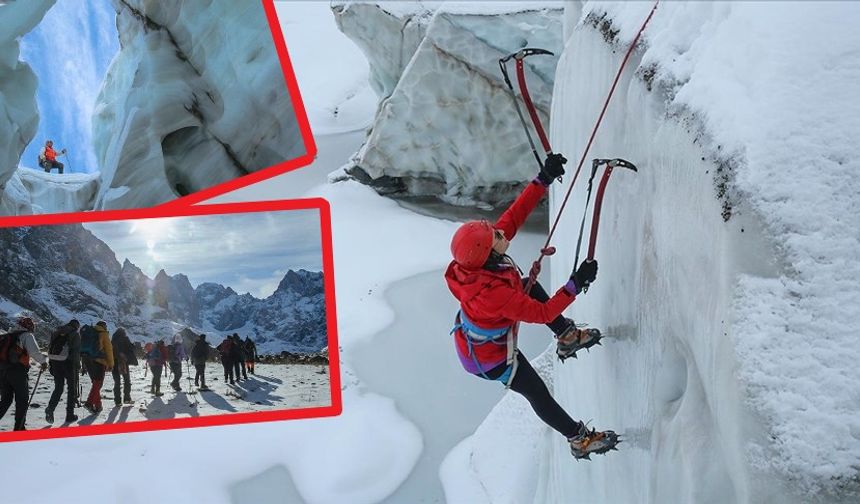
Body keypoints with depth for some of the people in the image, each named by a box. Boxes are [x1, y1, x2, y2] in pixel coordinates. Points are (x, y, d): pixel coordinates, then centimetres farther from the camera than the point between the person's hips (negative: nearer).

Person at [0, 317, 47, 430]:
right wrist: (44, 362, 2)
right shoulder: (26, 335, -1)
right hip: (18, 371, -6)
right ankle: (19, 428, 5)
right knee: (22, 400, 5)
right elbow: (35, 351, -12)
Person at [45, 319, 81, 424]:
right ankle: (70, 414, 8)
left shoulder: (57, 332, 16)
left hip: (54, 361, 5)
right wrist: (78, 365, -2)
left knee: (58, 388, 12)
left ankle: (50, 408, -11)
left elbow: (50, 348, 14)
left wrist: (50, 364, 16)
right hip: (68, 363, -5)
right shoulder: (75, 334, -1)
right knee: (72, 388, 8)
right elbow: (76, 351, -8)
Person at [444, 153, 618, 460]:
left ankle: (567, 335, 40)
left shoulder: (479, 257, -25)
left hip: (476, 329, 8)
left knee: (531, 286, 23)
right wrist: (576, 283, -33)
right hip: (489, 357, -8)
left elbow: (514, 215, -15)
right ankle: (580, 440, 34)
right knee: (539, 395, 12)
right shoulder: (494, 294, -47)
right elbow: (542, 313, -35)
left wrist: (543, 179, -18)